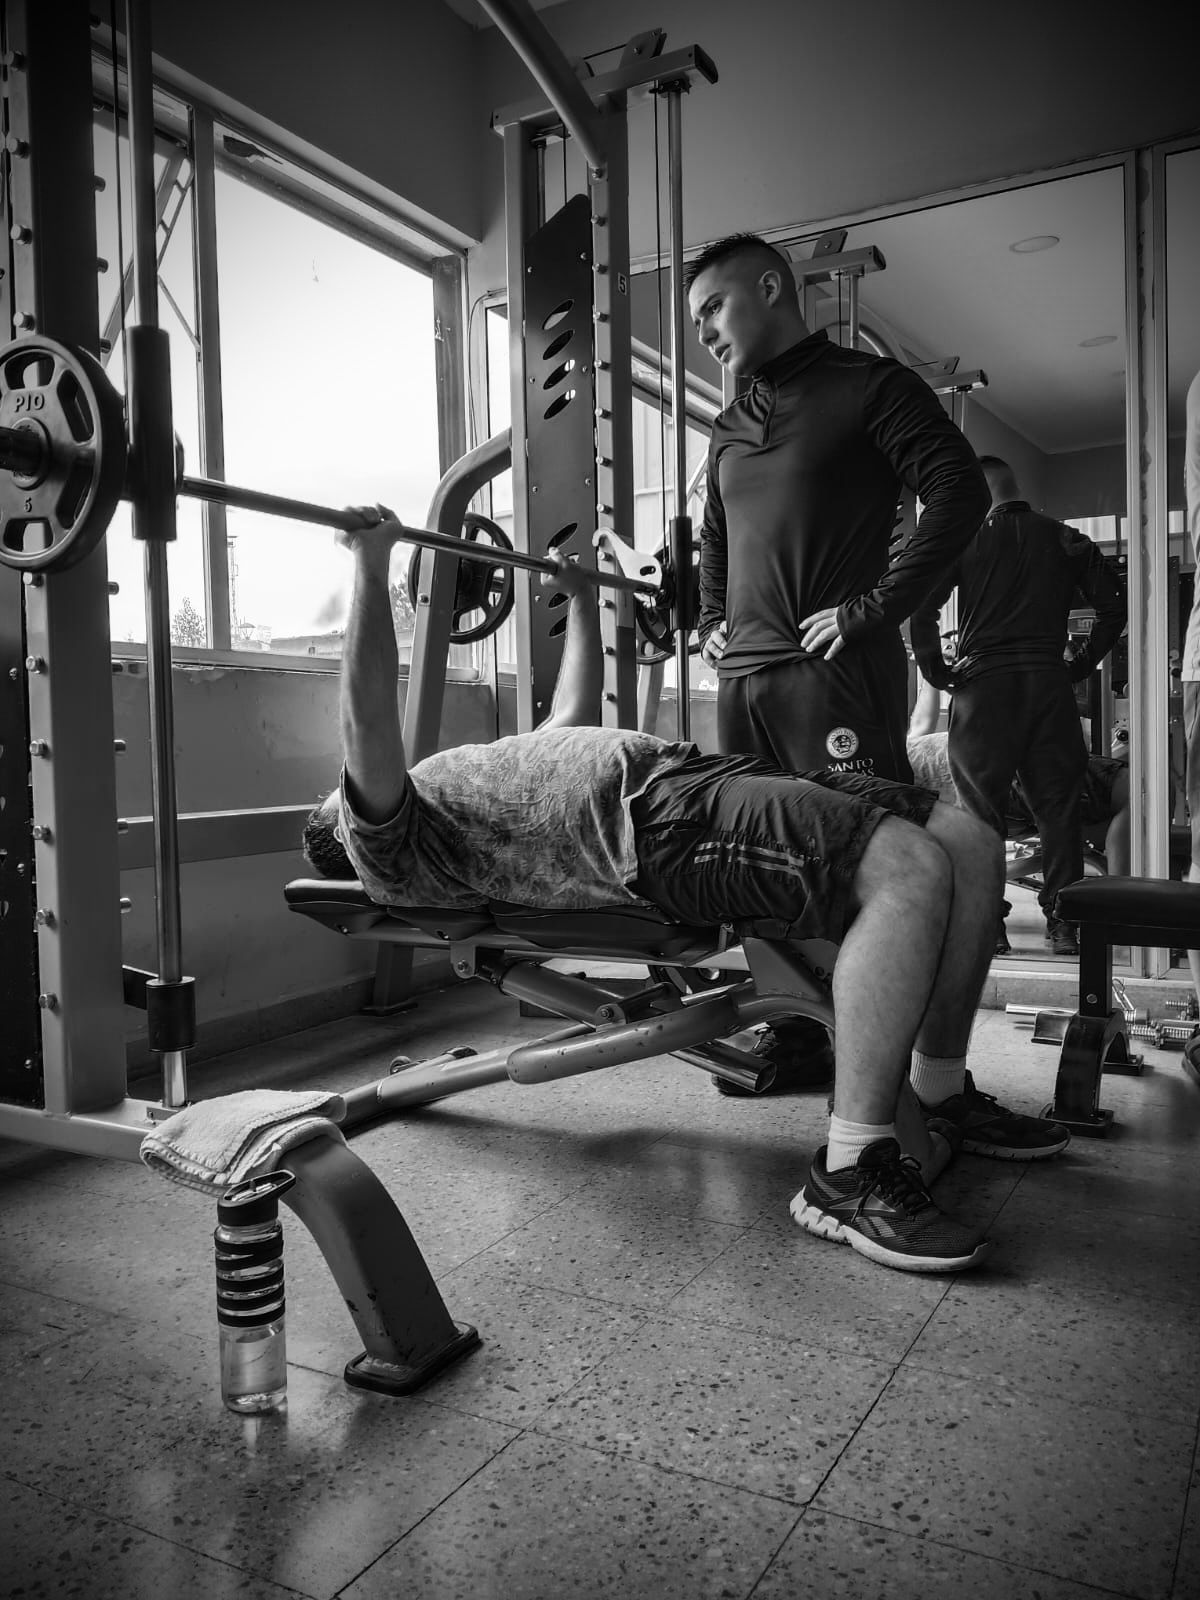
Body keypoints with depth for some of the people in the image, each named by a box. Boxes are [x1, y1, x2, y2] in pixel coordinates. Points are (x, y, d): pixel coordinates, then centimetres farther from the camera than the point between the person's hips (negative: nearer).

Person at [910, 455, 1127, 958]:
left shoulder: (967, 538, 3)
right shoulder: (1067, 540, 11)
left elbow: (921, 607, -7)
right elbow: (1113, 605, 7)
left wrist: (936, 670, 2)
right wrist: (1080, 664, 14)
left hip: (983, 684, -2)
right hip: (1049, 684, 2)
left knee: (981, 808, 2)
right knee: (1058, 807, 7)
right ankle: (1062, 924, 7)